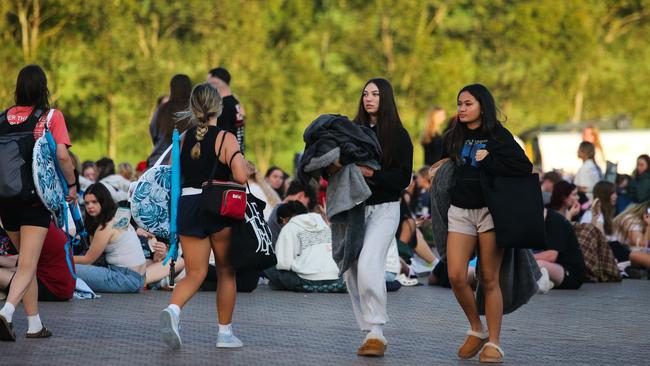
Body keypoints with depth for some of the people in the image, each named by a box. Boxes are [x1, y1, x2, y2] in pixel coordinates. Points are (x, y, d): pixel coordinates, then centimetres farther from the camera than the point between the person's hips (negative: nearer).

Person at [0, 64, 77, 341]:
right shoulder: (51, 116, -4)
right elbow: (62, 155, -14)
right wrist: (72, 185, 0)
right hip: (35, 200, -4)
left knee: (26, 260, 18)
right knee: (28, 264, -5)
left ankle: (34, 324, 22)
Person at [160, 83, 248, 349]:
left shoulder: (183, 138, 5)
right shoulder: (225, 138, -9)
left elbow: (176, 175, 12)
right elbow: (241, 177, -19)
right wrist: (246, 166, 3)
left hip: (187, 205, 3)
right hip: (219, 208, -3)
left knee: (195, 273, 6)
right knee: (226, 271, 15)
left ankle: (173, 309, -25)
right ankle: (225, 333, 19)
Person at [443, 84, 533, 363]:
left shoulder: (498, 136, -2)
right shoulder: (453, 138, 12)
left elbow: (525, 168, -12)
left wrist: (488, 161, -13)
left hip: (490, 210, -4)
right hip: (460, 212, 4)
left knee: (489, 280, -2)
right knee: (456, 277, -8)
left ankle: (493, 343, 5)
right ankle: (476, 331, 13)